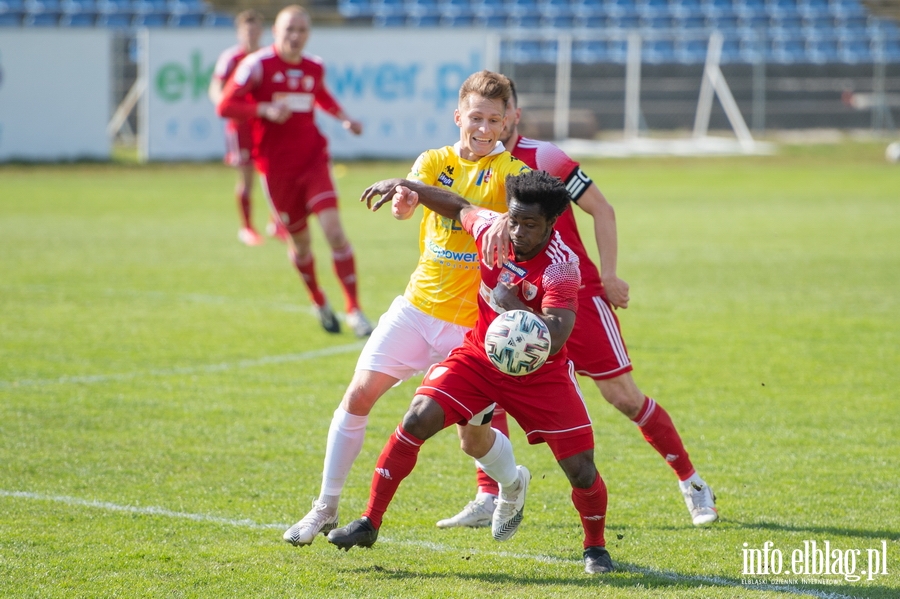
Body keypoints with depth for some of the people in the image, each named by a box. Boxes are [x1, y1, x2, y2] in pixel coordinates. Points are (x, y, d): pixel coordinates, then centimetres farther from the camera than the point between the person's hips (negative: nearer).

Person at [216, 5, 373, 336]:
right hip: (276, 167, -2)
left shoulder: (315, 67, 7)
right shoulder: (258, 64, -8)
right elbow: (225, 106, -10)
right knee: (300, 240, 8)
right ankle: (319, 303, 33)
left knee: (334, 230, -14)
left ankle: (354, 310, -10)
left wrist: (344, 118, 12)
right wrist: (265, 110, -23)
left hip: (314, 159, 2)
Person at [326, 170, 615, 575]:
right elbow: (460, 209, 13)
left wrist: (515, 305, -43)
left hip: (539, 373, -3)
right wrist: (409, 189, 13)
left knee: (581, 470, -9)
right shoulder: (491, 228, -13)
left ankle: (595, 548, 21)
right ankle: (369, 523, -6)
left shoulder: (561, 266, -26)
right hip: (479, 356, 3)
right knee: (417, 420, -16)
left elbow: (554, 341, -35)